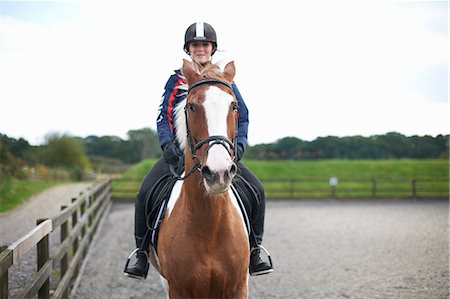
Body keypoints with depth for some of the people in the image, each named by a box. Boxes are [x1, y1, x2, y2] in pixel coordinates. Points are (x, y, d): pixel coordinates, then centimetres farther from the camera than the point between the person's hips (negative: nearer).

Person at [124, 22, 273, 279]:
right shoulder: (176, 81, 8)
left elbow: (242, 118, 7)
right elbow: (164, 118, 1)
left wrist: (239, 144, -12)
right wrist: (168, 144, -19)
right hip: (180, 151, 0)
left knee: (256, 189, -17)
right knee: (145, 192, -19)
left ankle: (254, 250, -2)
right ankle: (142, 254, -4)